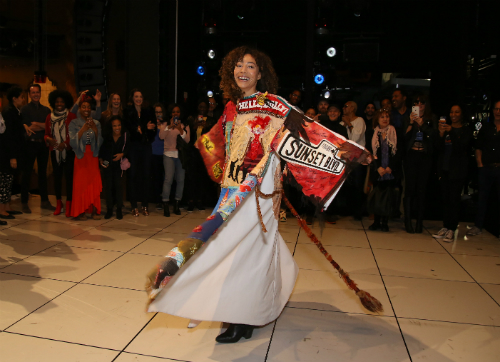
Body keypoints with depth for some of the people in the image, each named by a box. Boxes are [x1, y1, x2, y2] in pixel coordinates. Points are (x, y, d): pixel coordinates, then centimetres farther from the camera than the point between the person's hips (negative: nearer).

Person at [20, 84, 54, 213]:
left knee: (43, 172, 10)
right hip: (30, 144, -4)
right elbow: (22, 126, -9)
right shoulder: (25, 109, 0)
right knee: (27, 173, 1)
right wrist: (43, 126, -13)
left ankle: (45, 201, 17)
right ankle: (24, 202, 7)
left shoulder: (46, 110, 13)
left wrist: (38, 125, -12)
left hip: (43, 144, 4)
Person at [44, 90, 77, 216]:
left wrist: (65, 143, -15)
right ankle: (59, 203, 16)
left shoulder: (71, 116, -2)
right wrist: (49, 139, -9)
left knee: (69, 176, -5)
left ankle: (68, 204, 1)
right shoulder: (50, 117, 10)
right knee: (57, 176, 7)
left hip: (68, 151, -4)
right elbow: (46, 134, 14)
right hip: (55, 152, 4)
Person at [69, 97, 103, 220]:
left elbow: (100, 142, 5)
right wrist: (83, 130, -17)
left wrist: (95, 130, -10)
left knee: (94, 183, -2)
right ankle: (80, 211, 2)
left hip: (93, 156, 2)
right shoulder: (74, 123, 2)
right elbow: (72, 142, -7)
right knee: (80, 183, -5)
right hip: (80, 157, -2)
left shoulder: (96, 123, 10)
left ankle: (94, 210, 4)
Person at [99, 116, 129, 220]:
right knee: (108, 186, 4)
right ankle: (109, 209, 13)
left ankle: (119, 210, 6)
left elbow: (128, 149, -2)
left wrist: (122, 154, -18)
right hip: (107, 164, 2)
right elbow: (101, 148, 5)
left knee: (118, 185, -5)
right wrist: (101, 159, -5)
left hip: (119, 164, -1)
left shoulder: (126, 135, -7)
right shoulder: (106, 136, -3)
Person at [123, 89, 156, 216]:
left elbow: (154, 127, 4)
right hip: (133, 145, -2)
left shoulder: (148, 111, 9)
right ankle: (134, 206, 5)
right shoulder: (127, 112, 4)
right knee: (133, 175, -1)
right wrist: (145, 127, -22)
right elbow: (127, 126, -10)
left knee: (146, 175, 3)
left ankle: (145, 205, 10)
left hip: (146, 146, 2)